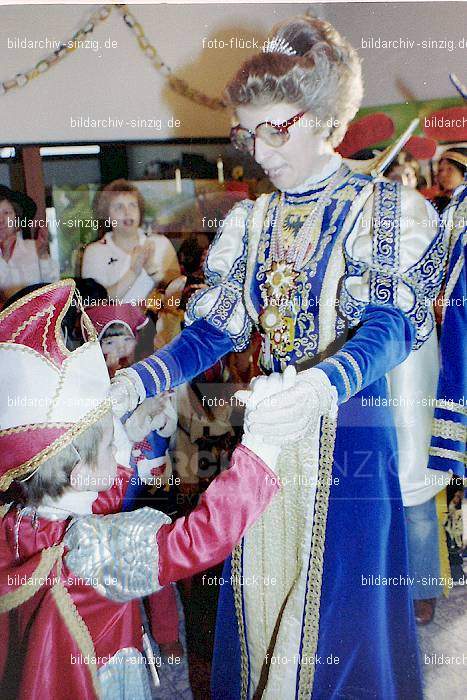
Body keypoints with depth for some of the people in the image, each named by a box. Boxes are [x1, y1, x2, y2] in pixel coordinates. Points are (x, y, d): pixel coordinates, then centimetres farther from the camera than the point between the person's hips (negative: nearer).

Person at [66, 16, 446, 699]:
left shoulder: (385, 207, -3)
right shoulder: (251, 221, 11)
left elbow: (387, 328, -17)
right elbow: (214, 330, 5)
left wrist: (322, 387, -38)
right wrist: (132, 383, -11)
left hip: (349, 434, -4)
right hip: (266, 434, 5)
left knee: (338, 605, 6)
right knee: (258, 601, 14)